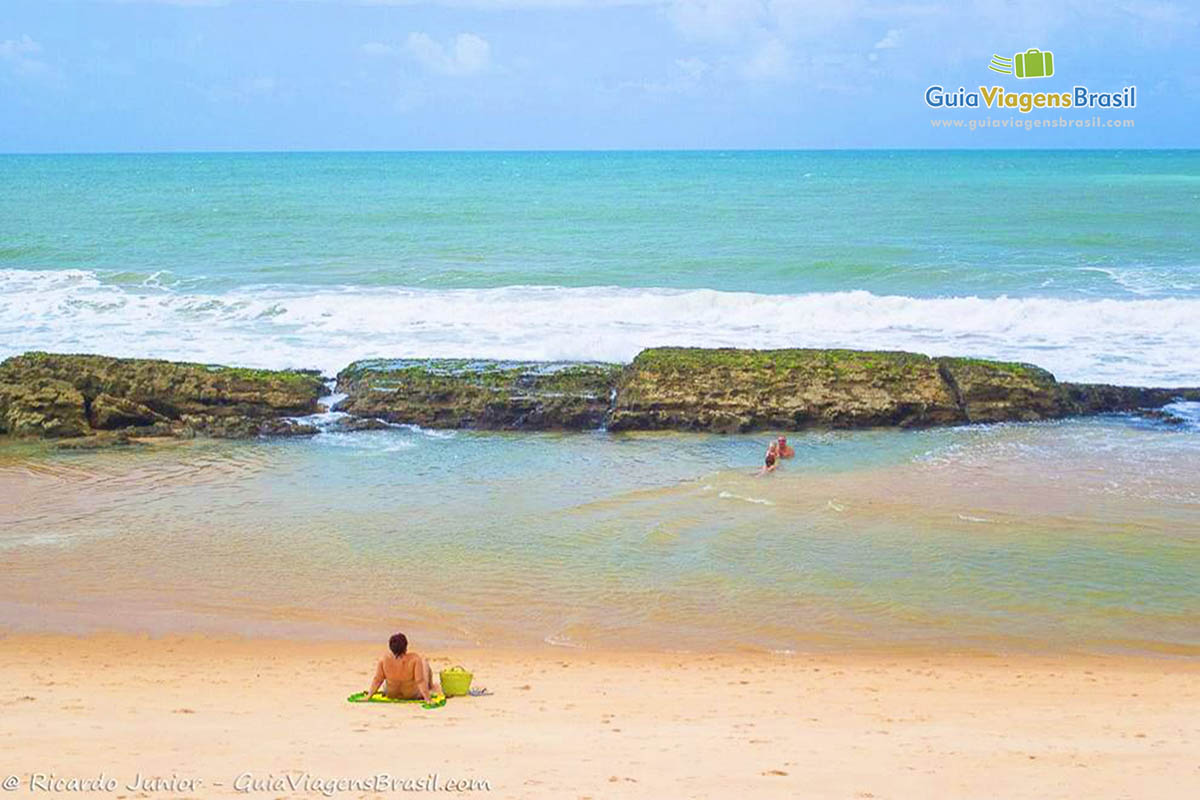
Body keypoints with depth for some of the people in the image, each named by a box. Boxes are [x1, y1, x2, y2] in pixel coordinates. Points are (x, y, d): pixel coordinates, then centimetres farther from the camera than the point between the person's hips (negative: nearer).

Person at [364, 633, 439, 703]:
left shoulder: (384, 660, -26)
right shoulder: (415, 659, -32)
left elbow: (377, 680, -18)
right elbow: (420, 681, -31)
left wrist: (368, 696, -8)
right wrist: (427, 698, -25)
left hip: (391, 695, 2)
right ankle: (431, 686, 41)